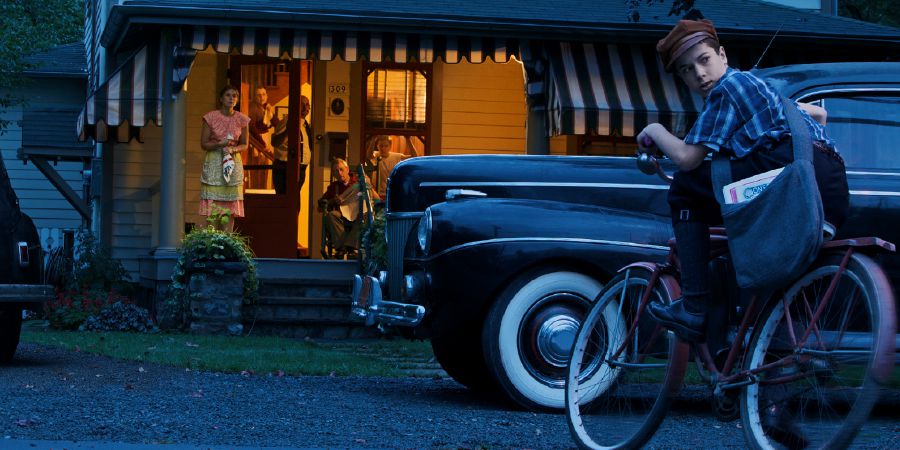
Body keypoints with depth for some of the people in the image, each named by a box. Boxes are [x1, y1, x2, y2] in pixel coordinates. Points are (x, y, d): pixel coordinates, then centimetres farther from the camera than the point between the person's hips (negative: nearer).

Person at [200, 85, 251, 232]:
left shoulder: (241, 119, 3)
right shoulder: (211, 117, -2)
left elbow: (244, 144, 10)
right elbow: (204, 143, 0)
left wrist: (233, 149, -11)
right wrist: (220, 144, -17)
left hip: (233, 162, 2)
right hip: (213, 163, -2)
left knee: (230, 207, -1)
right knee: (213, 205, -7)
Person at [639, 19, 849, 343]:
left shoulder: (727, 88, 5)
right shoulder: (758, 85, 33)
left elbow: (687, 158, -1)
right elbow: (818, 113, 46)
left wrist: (655, 131, 17)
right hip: (835, 194, 9)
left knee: (685, 187, 1)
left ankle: (695, 309, -7)